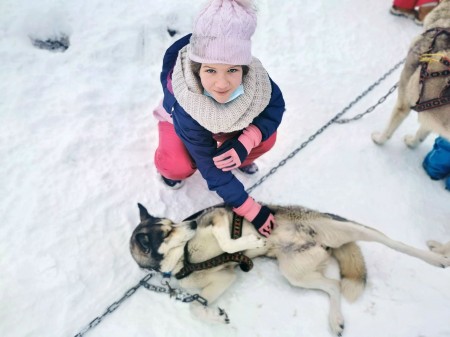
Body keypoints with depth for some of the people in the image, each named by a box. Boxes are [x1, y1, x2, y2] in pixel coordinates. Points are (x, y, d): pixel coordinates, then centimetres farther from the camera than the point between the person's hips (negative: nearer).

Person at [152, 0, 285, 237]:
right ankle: (170, 169, 8)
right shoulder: (185, 112, -44)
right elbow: (212, 169, -38)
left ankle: (242, 161, 14)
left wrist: (245, 142, -39)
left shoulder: (254, 76, -37)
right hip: (178, 121, -3)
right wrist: (251, 210, -34)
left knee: (266, 138, -19)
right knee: (179, 167, -30)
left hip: (229, 120, 3)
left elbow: (275, 106, -21)